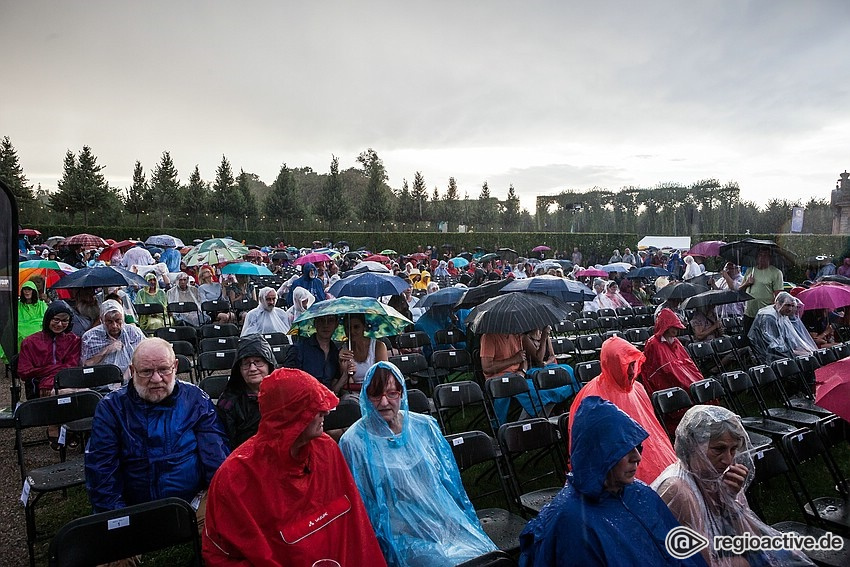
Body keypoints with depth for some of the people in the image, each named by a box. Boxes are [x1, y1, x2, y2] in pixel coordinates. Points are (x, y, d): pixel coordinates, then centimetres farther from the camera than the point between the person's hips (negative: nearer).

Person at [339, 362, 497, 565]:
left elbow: (450, 481, 11)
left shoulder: (425, 426, 4)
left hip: (447, 522, 4)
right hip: (401, 534, -4)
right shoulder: (354, 442, -7)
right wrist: (387, 546, -7)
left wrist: (471, 526, 10)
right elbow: (361, 503, -2)